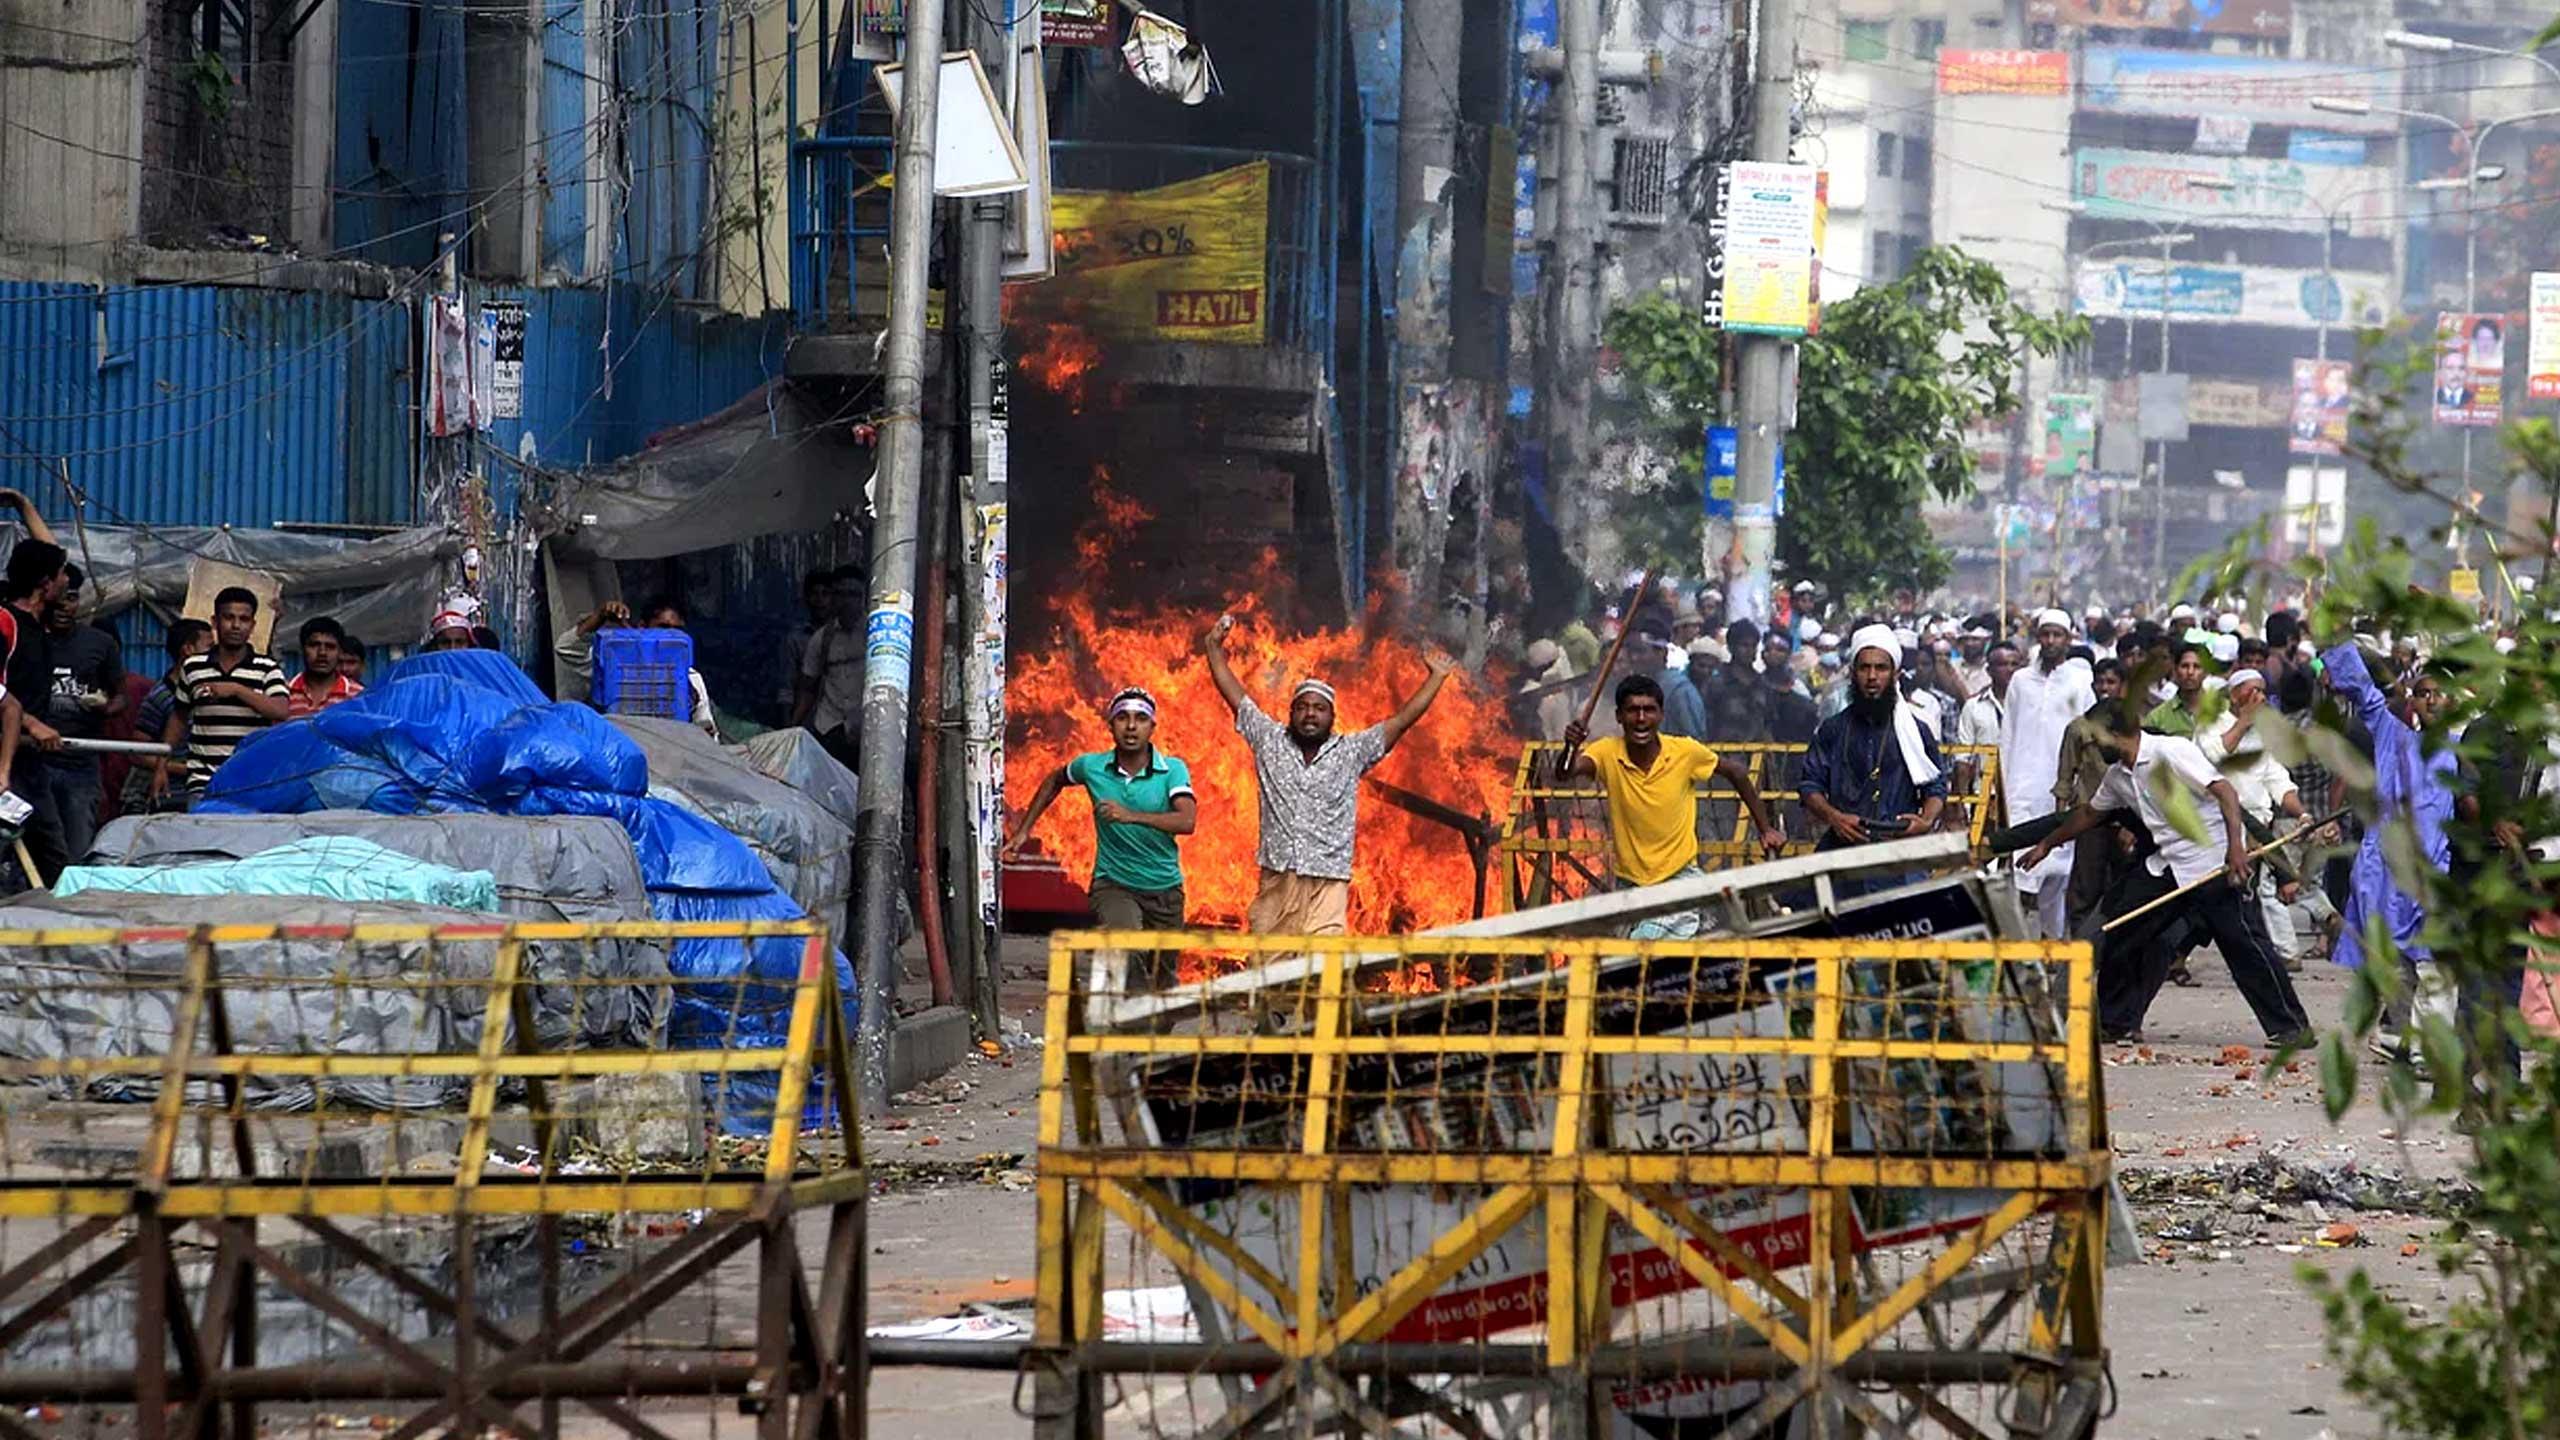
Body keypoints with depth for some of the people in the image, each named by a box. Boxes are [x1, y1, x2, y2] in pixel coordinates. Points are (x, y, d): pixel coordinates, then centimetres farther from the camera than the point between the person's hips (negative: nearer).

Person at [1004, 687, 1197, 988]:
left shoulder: (1173, 770, -11)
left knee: (1162, 979, 14)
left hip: (1164, 887, 1)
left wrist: (1132, 816, -39)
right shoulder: (1092, 766, -5)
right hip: (1113, 884, -1)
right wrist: (1023, 831, 15)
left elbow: (1187, 821, -27)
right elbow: (1055, 780, 19)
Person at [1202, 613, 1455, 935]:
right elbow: (1236, 698, 15)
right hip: (1276, 883, 2)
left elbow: (1402, 720, 7)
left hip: (1327, 888, -2)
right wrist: (1214, 648, 14)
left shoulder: (1351, 753, 7)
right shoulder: (1271, 744, 12)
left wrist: (1437, 678, 5)